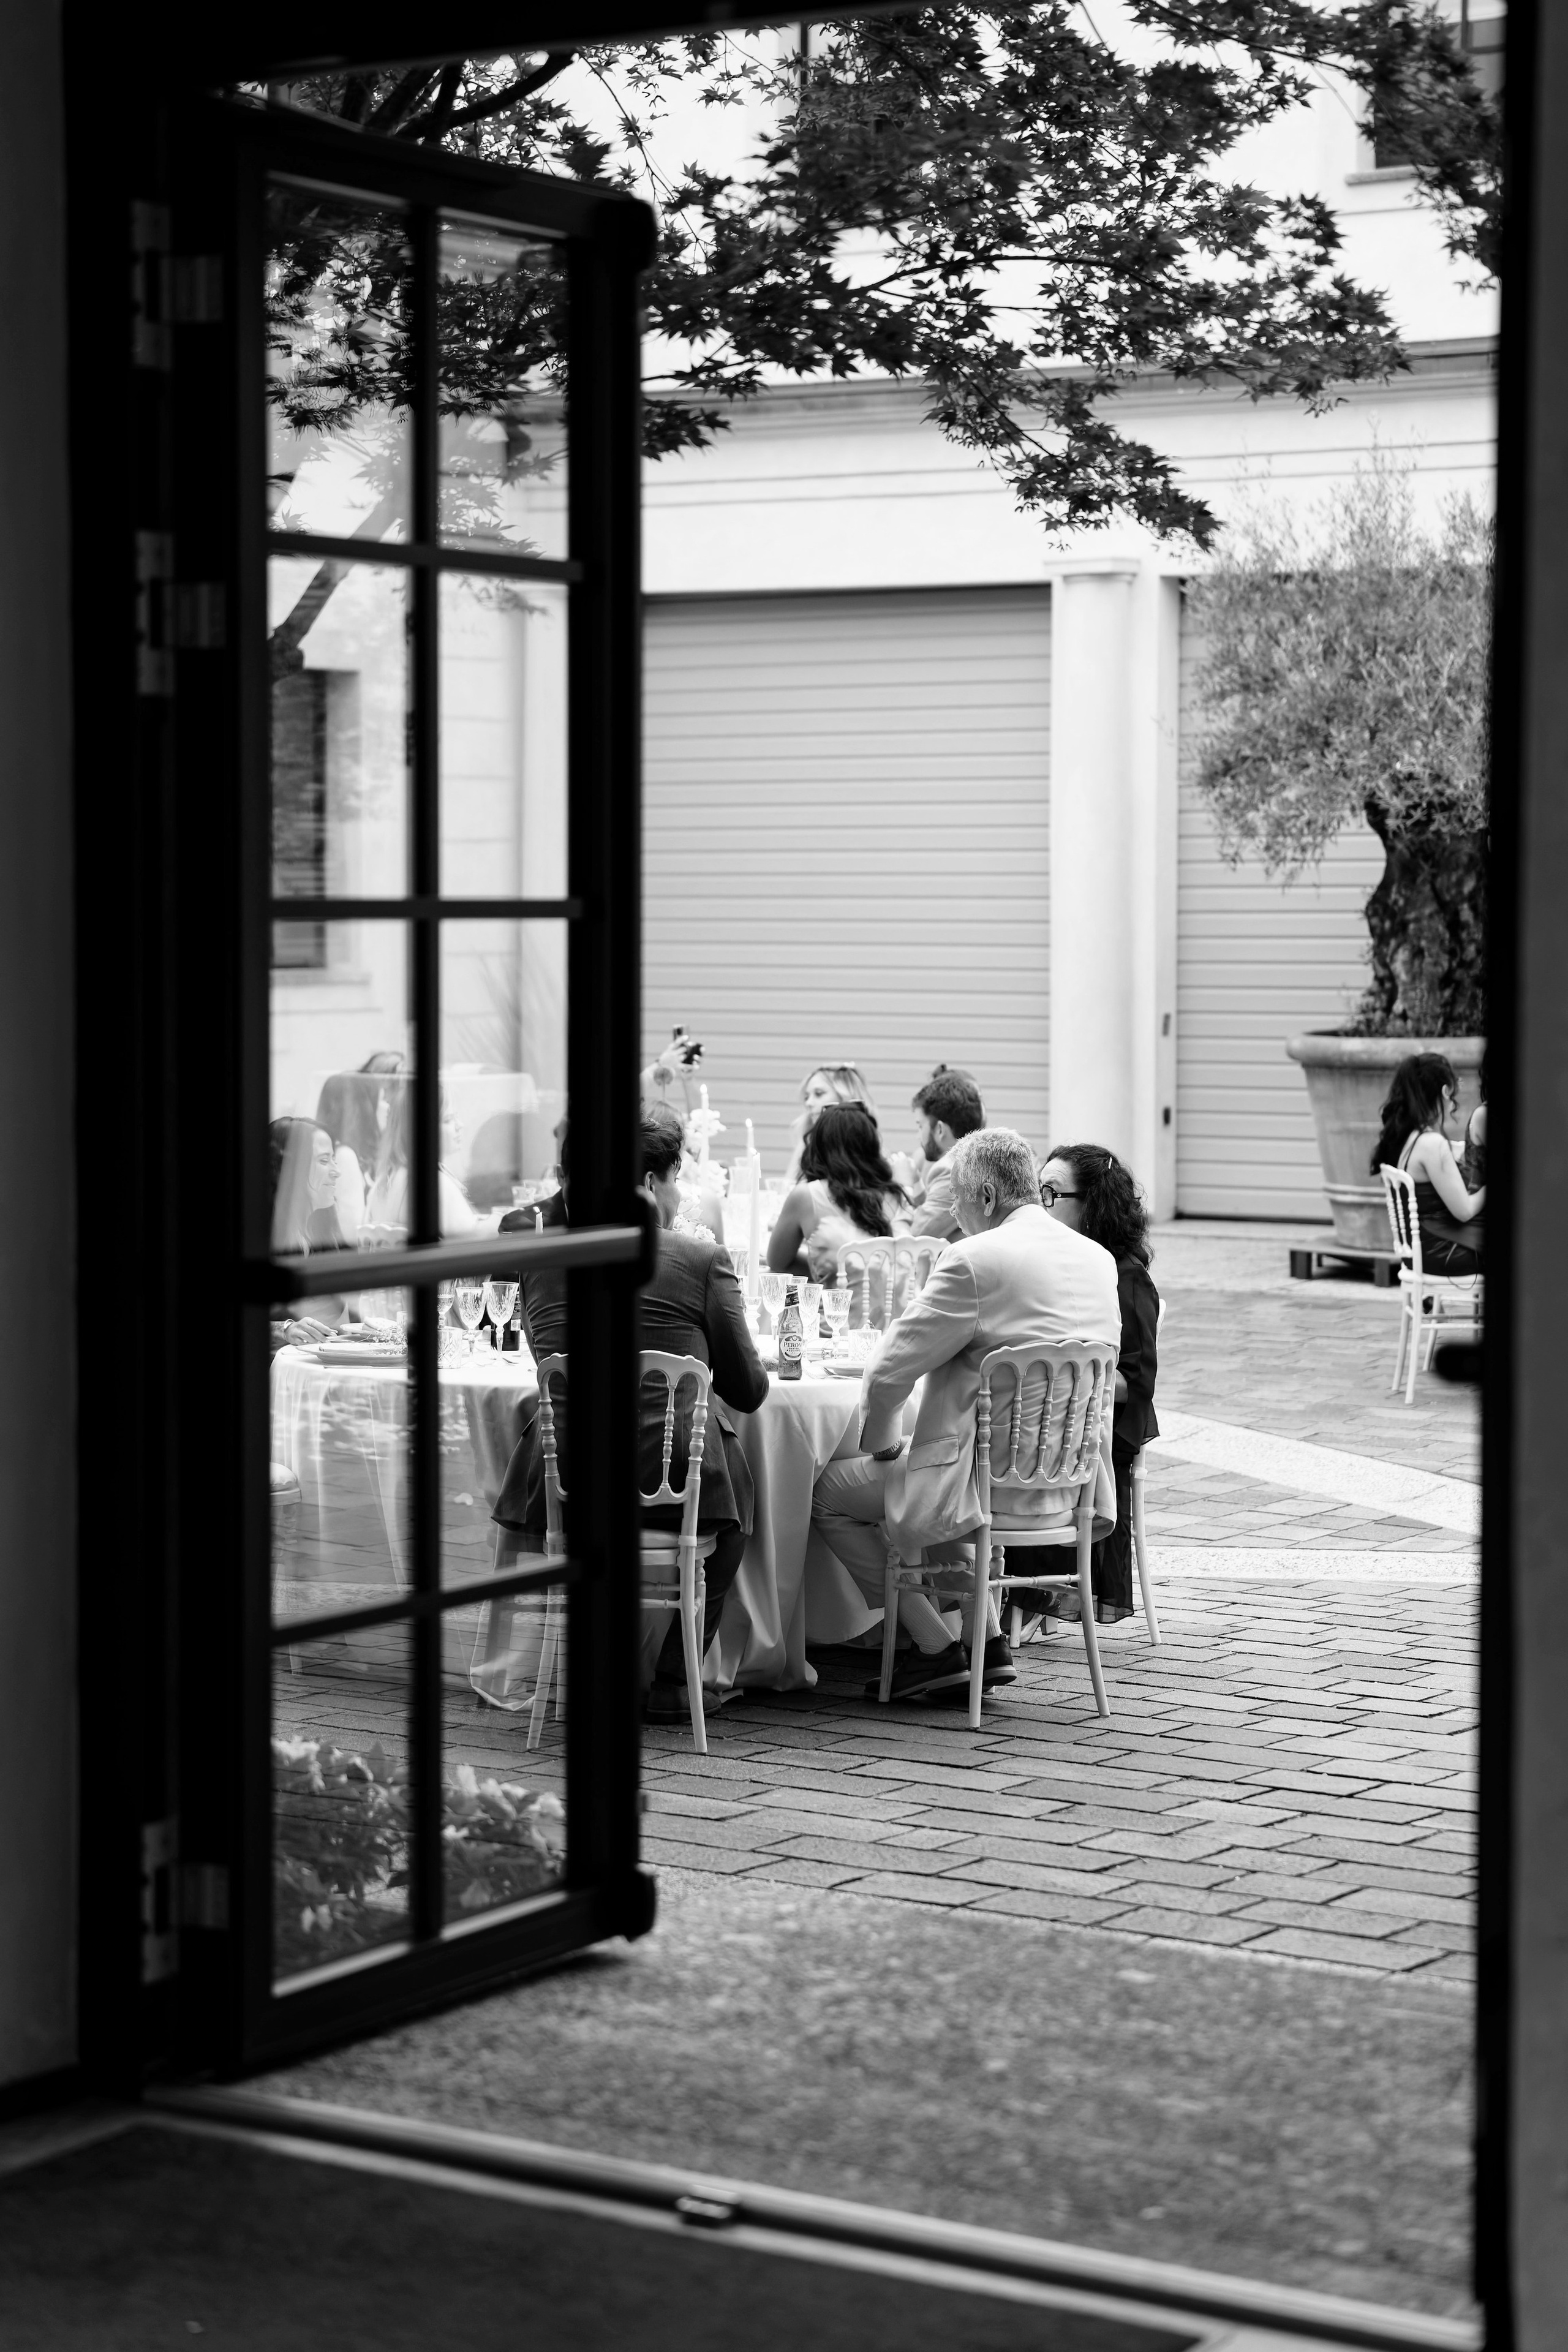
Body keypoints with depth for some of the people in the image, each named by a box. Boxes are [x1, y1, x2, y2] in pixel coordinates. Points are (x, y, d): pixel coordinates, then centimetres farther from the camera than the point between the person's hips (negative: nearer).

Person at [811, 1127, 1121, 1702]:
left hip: (992, 1482, -8)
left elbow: (888, 1372, -14)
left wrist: (882, 1444, 5)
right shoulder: (1098, 1259, 7)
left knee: (827, 1492, 9)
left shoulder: (975, 1261, -18)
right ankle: (986, 1641, 24)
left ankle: (938, 1650, 8)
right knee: (932, 1489, 33)